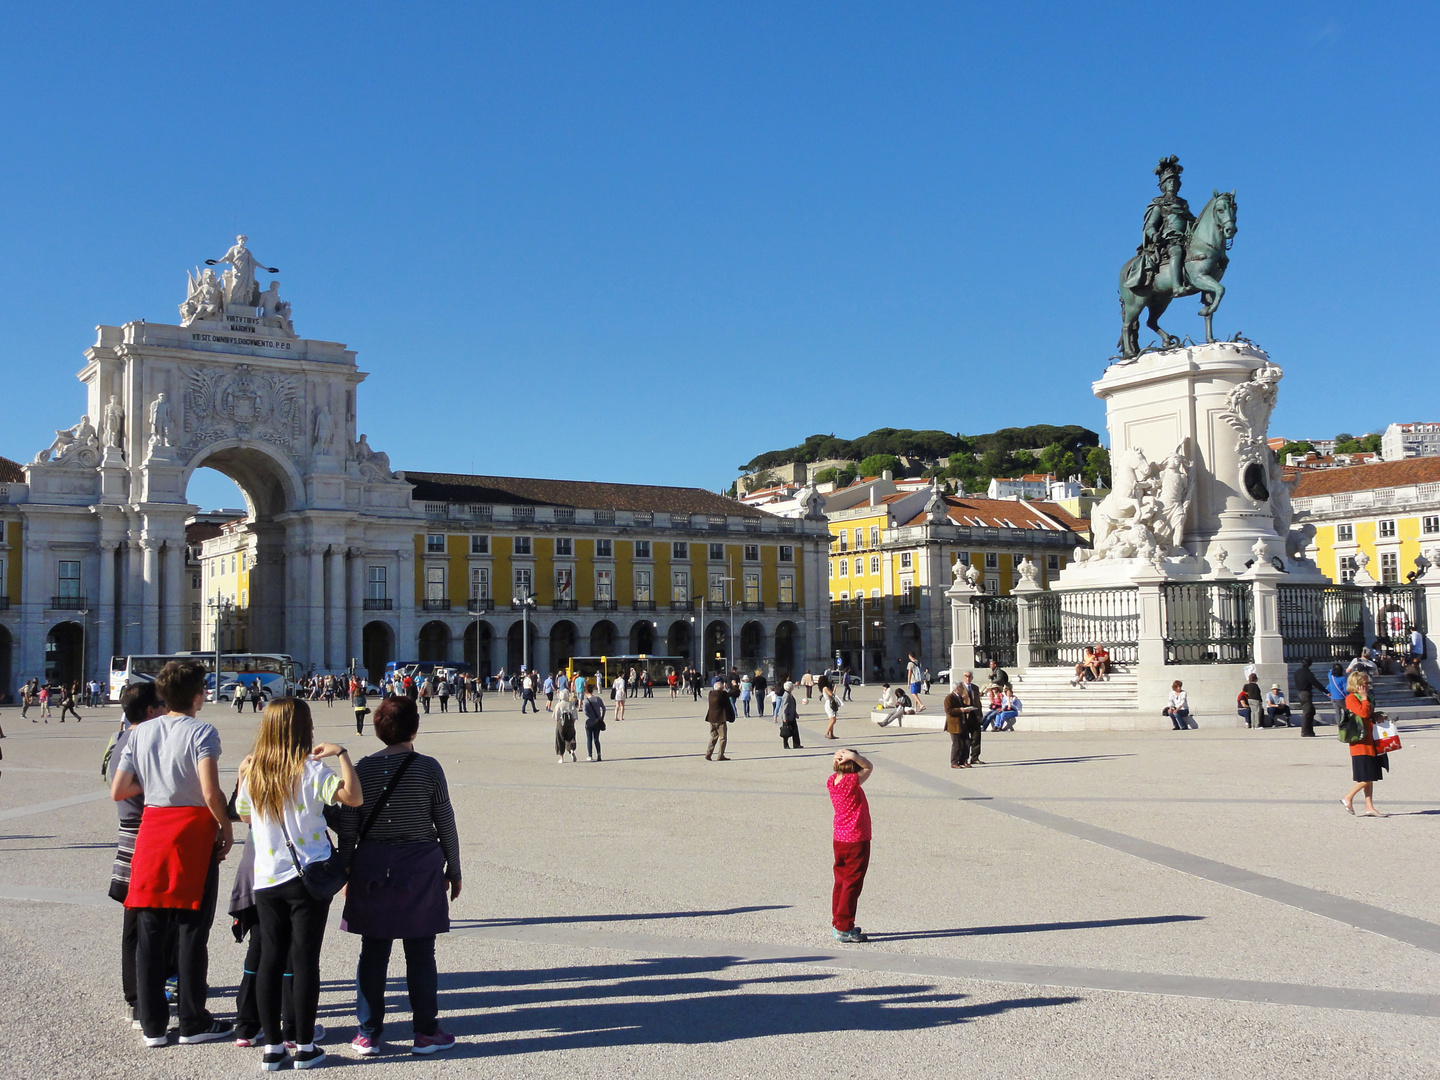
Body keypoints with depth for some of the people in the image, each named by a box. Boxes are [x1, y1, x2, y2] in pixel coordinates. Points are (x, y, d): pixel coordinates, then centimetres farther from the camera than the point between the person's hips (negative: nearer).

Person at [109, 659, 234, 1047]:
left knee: (149, 932, 10)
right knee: (191, 931, 3)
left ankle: (153, 1025, 16)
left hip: (151, 831, 5)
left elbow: (117, 792, 6)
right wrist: (226, 827, -5)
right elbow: (211, 793, -19)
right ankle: (193, 1022, 11)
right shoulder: (201, 732, -10)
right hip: (193, 830, -5)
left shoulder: (141, 732, 7)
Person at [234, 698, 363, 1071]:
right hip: (308, 876, -4)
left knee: (269, 959, 9)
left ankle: (272, 1047, 14)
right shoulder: (310, 769, -12)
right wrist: (341, 754, -17)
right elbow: (354, 797, -23)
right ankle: (304, 1047, 10)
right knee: (305, 960, 3)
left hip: (266, 879, 4)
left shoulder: (253, 772, 3)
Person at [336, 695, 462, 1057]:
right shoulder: (428, 768, -6)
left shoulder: (362, 768, 0)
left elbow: (347, 827, 2)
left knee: (372, 952, 9)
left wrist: (347, 871, 12)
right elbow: (445, 823, -1)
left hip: (372, 866, 2)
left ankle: (368, 1034, 15)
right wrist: (453, 869, 9)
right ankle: (425, 1032, 11)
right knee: (420, 952, 5)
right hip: (420, 866, -2)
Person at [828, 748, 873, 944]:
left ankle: (837, 924, 25)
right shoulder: (852, 782, -20)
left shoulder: (832, 781, 0)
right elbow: (869, 767, -7)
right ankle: (844, 928, 3)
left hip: (839, 839, 8)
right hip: (857, 841, -8)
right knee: (852, 884, 0)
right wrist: (853, 756, -18)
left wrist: (840, 758, -4)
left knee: (841, 881, 16)